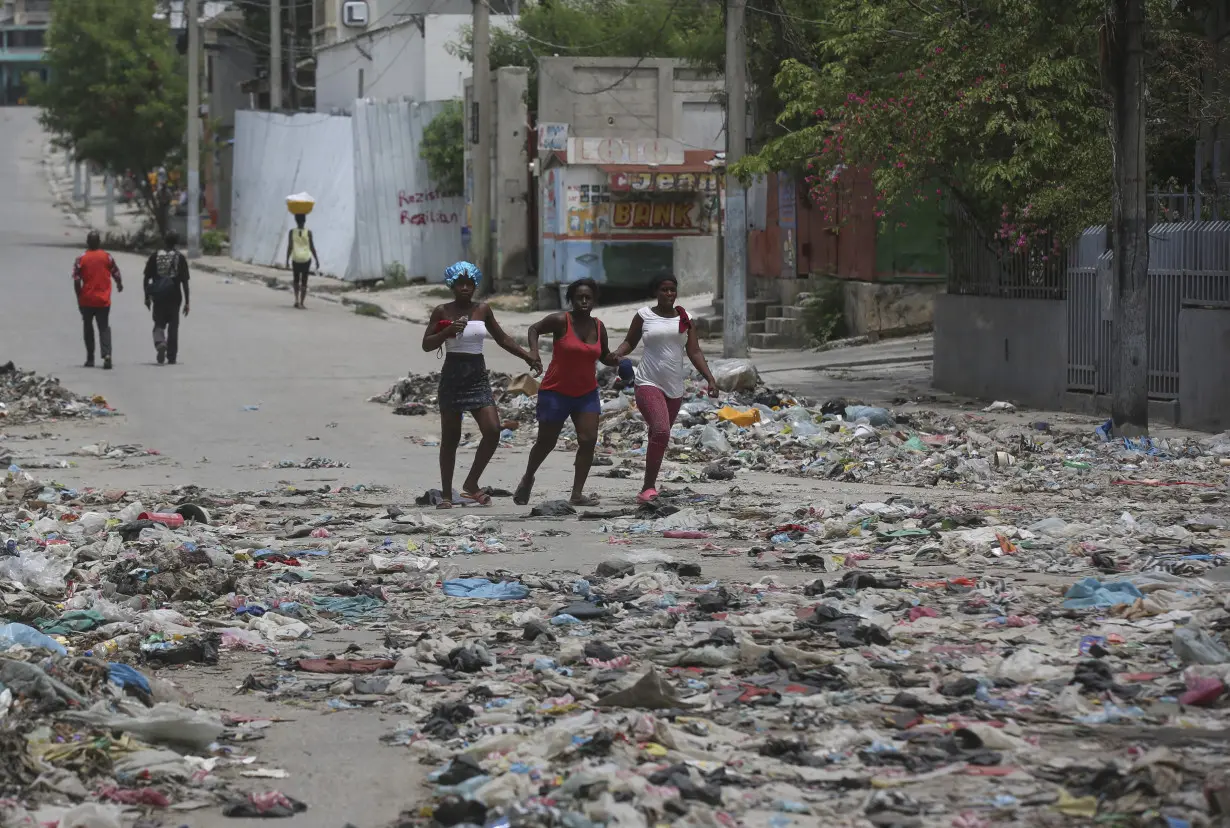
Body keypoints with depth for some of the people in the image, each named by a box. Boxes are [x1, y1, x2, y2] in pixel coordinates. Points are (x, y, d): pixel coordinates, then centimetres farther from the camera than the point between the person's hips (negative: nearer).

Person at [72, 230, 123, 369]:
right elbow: (116, 274, 0)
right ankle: (107, 354, -19)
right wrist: (119, 285, 22)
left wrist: (79, 297, 1)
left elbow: (76, 280, -9)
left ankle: (90, 358, 18)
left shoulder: (81, 259, -6)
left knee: (88, 328, 16)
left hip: (86, 300, 0)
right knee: (104, 328, 3)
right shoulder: (107, 257, -3)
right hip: (103, 300, 0)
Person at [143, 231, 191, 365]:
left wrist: (147, 297, 9)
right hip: (174, 296, 0)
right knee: (173, 325, 10)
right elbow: (184, 281, -5)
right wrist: (186, 302, -2)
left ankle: (160, 342, -21)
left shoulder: (155, 256, 1)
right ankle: (171, 356, 11)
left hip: (158, 296, 0)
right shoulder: (180, 258, -3)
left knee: (159, 323, 9)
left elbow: (147, 278, 1)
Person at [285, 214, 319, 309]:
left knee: (296, 280, 20)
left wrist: (287, 260, 0)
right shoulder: (308, 232, -6)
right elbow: (312, 248, -5)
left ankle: (297, 300, 7)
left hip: (296, 259, 1)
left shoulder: (292, 232, -5)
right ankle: (301, 303, 2)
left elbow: (289, 247, -7)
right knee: (304, 282, 6)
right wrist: (317, 260, 3)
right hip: (306, 259, -1)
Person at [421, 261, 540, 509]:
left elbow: (502, 339, 16)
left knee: (492, 430, -11)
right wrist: (448, 331, -20)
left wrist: (528, 357, 10)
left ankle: (471, 485, 5)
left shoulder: (483, 310, 8)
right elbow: (426, 345, -4)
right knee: (450, 438, 2)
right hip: (452, 374, -3)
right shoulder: (442, 312, -2)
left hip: (478, 375, 3)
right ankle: (446, 494, 11)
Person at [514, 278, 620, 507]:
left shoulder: (598, 327, 4)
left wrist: (618, 362, -6)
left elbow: (604, 356, 15)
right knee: (546, 442, 6)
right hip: (556, 392, -4)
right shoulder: (561, 321, -11)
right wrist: (534, 351, -16)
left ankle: (577, 494, -6)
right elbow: (534, 328, 1)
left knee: (588, 440, -10)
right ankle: (527, 478, 34)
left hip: (587, 393, 4)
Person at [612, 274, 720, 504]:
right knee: (661, 432, -23)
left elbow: (694, 352, 5)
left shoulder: (685, 319, 7)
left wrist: (710, 379, -5)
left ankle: (648, 487, 28)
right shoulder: (644, 316, 1)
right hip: (649, 384, -4)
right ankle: (648, 487, -18)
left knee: (659, 436, 12)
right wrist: (617, 354, -11)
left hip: (675, 388, 4)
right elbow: (630, 342, 10)